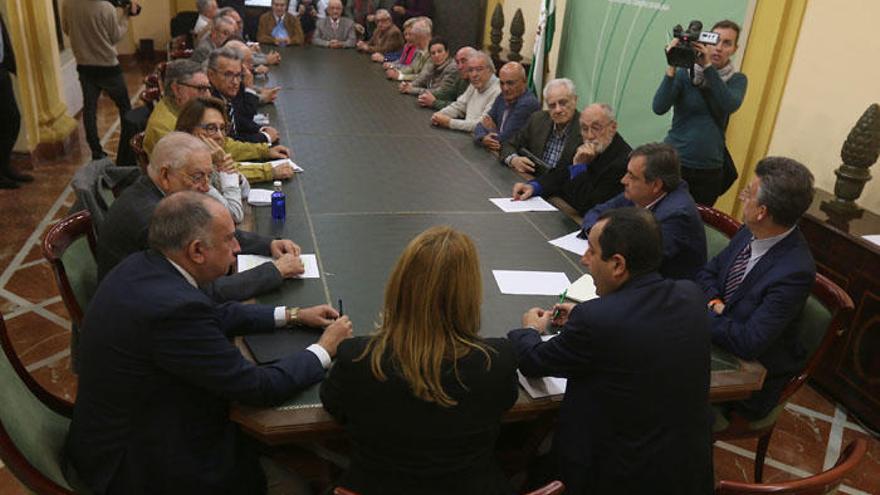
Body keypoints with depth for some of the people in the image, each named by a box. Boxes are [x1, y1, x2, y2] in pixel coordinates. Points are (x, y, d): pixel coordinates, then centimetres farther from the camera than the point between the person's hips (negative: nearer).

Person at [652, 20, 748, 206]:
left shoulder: (737, 80, 4)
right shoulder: (684, 73, -2)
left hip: (709, 170, 2)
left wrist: (708, 67, -23)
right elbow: (659, 108, -15)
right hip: (674, 162, -2)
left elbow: (730, 105, -18)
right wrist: (672, 68, -23)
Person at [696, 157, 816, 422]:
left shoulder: (796, 273, -28)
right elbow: (708, 272, 10)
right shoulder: (750, 233, -5)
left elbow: (749, 343, -30)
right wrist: (714, 300, -10)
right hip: (715, 340, 7)